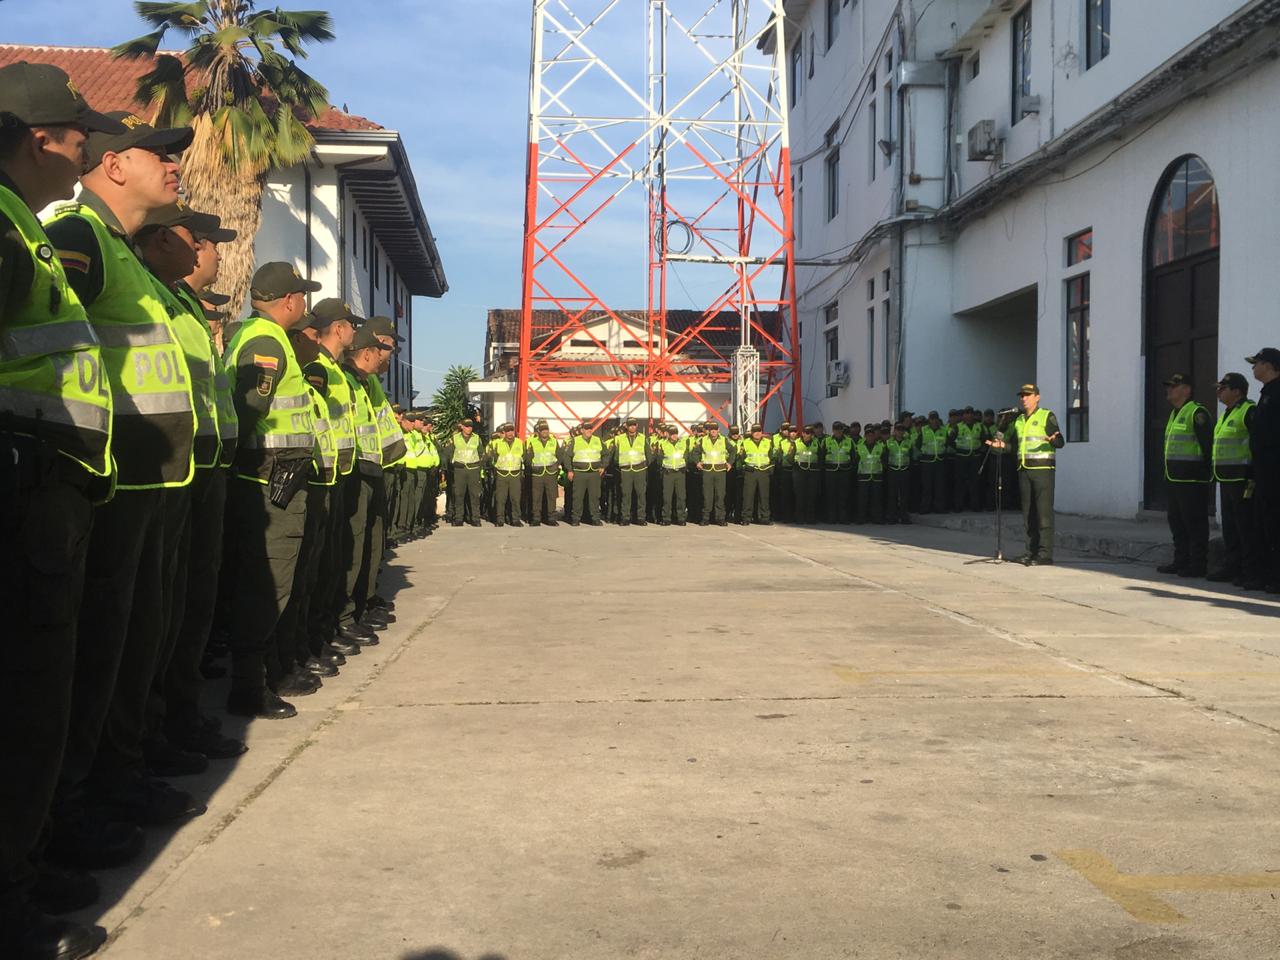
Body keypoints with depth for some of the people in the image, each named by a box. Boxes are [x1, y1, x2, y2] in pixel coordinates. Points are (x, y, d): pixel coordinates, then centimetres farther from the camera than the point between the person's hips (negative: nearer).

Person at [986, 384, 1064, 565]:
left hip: (1043, 468, -6)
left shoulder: (1047, 416, -1)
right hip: (1024, 469, 7)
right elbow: (1011, 441, 27)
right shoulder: (1018, 420, 18)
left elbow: (1060, 442, -8)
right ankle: (1032, 550, 14)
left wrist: (1053, 439, -30)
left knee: (1043, 511, -10)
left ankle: (1045, 553, -11)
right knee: (1028, 512, 7)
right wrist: (999, 444, 7)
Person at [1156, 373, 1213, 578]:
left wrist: (1206, 476, -18)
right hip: (1174, 480, 10)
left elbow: (1208, 446, -16)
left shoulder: (1197, 413, -12)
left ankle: (1198, 565, 1)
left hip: (1192, 481, -10)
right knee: (1177, 522, 13)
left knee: (1195, 523, -4)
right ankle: (1181, 561, 21)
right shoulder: (1174, 414, 19)